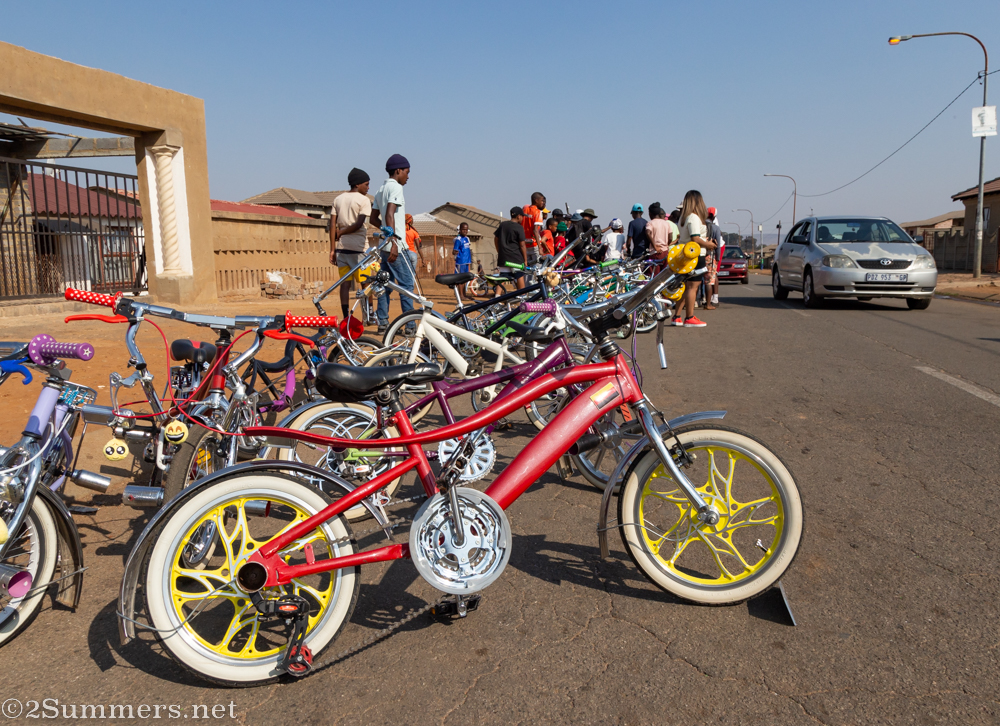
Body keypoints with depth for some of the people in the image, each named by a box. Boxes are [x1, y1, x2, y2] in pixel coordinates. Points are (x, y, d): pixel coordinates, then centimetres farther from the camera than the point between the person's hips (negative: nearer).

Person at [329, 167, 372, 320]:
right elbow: (358, 224, -16)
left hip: (341, 246, 5)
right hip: (358, 247, -5)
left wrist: (332, 249, 6)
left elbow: (332, 225, 6)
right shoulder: (364, 200, -5)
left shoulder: (338, 199, 13)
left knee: (345, 283, 4)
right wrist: (341, 232, -1)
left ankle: (346, 318, 1)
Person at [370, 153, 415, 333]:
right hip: (395, 246, -9)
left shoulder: (381, 189, 18)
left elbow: (374, 218, 21)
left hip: (385, 245, 9)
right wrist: (393, 242, -26)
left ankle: (383, 323, 11)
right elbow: (389, 215, -22)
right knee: (407, 284, -6)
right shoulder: (395, 187, -10)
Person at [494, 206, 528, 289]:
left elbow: (496, 239, 15)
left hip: (503, 256, 5)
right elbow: (522, 245, -9)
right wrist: (525, 259, -4)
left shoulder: (502, 225, 10)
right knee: (520, 276, 3)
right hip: (516, 256, -5)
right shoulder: (519, 227, -8)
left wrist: (499, 251, 25)